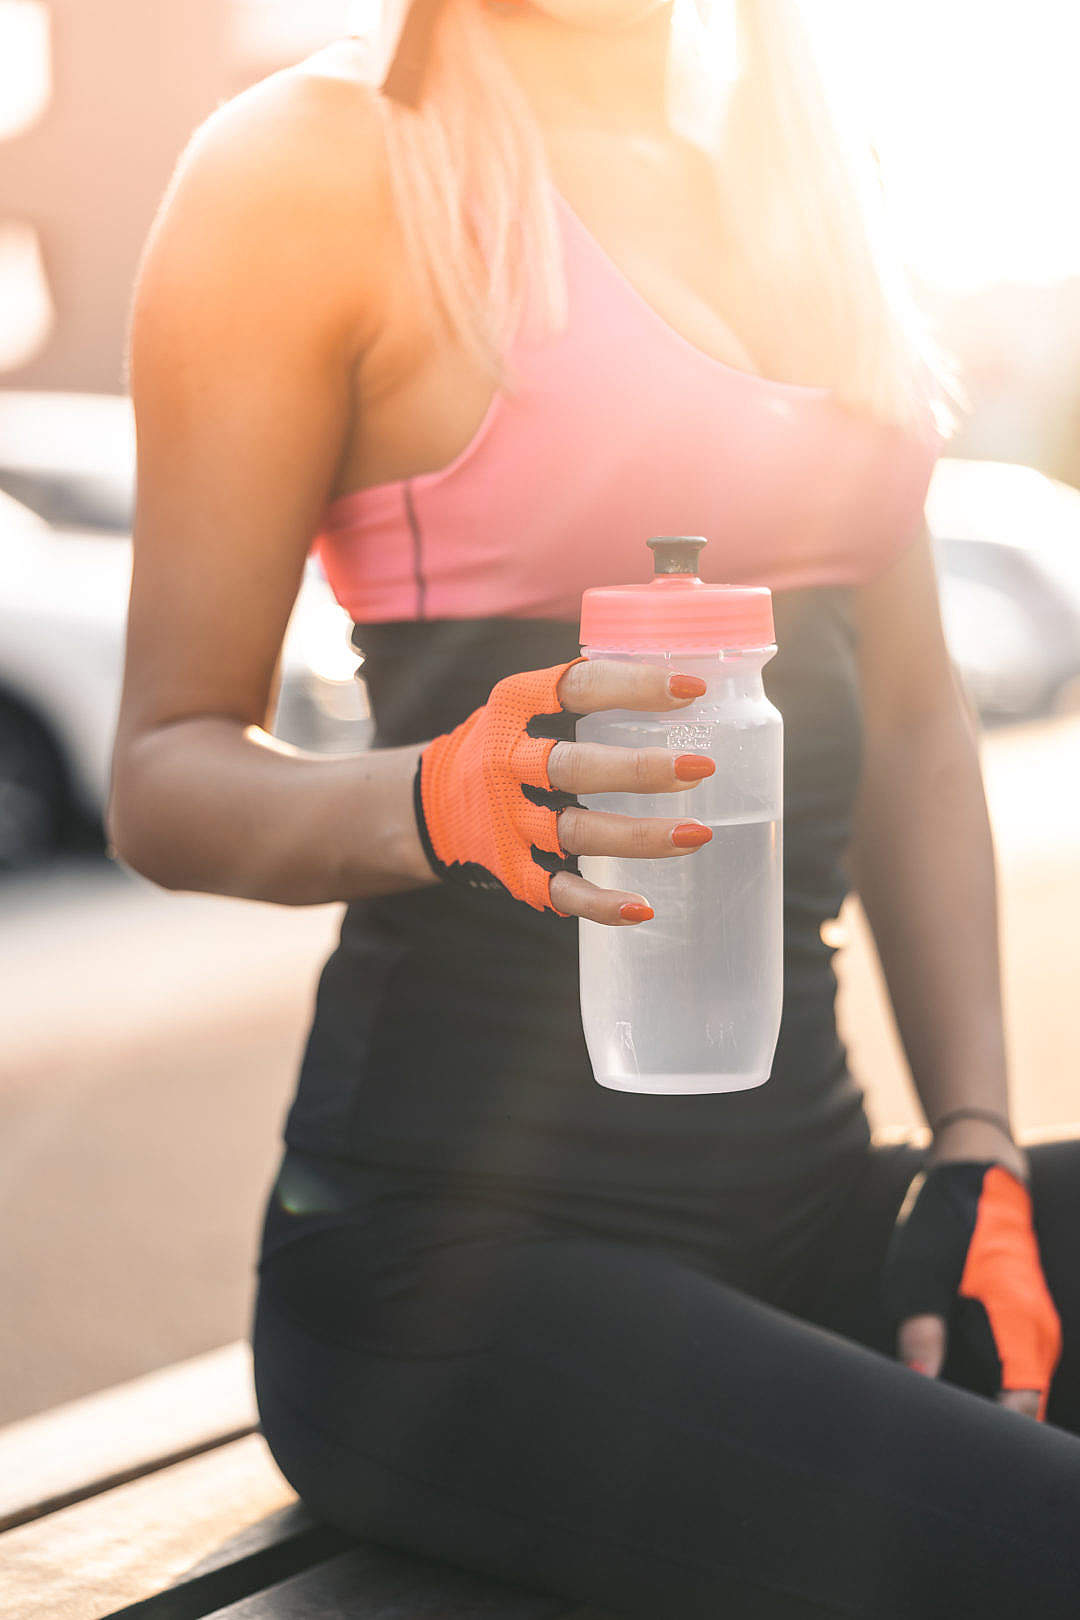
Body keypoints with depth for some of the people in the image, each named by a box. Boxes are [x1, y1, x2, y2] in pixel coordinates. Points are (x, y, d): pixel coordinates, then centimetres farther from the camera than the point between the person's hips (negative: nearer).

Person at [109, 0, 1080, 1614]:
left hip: (807, 1192, 7)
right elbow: (168, 772, -4)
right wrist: (446, 801, -25)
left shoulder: (798, 166, 14)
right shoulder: (306, 166, -6)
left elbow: (915, 722, 14)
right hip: (451, 1241, -7)